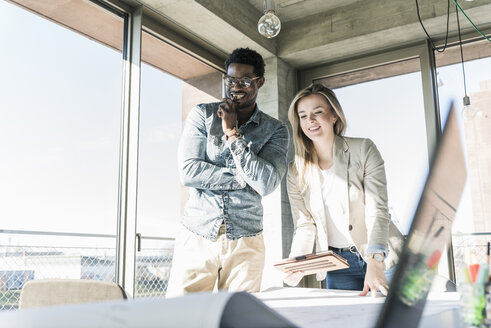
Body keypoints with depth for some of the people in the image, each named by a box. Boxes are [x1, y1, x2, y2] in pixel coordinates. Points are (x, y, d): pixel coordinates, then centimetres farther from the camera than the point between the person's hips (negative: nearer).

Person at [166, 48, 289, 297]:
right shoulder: (203, 115, 4)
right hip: (197, 237, 0)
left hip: (245, 244, 1)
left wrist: (232, 133, -10)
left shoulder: (275, 130, 4)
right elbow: (189, 172, -8)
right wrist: (245, 177, -9)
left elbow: (266, 183, -12)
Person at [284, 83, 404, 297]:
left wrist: (375, 263, -27)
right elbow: (304, 225, 2)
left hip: (381, 259, -2)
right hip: (337, 267, 2)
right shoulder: (296, 173, 1)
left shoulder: (363, 150, -7)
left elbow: (377, 211, -14)